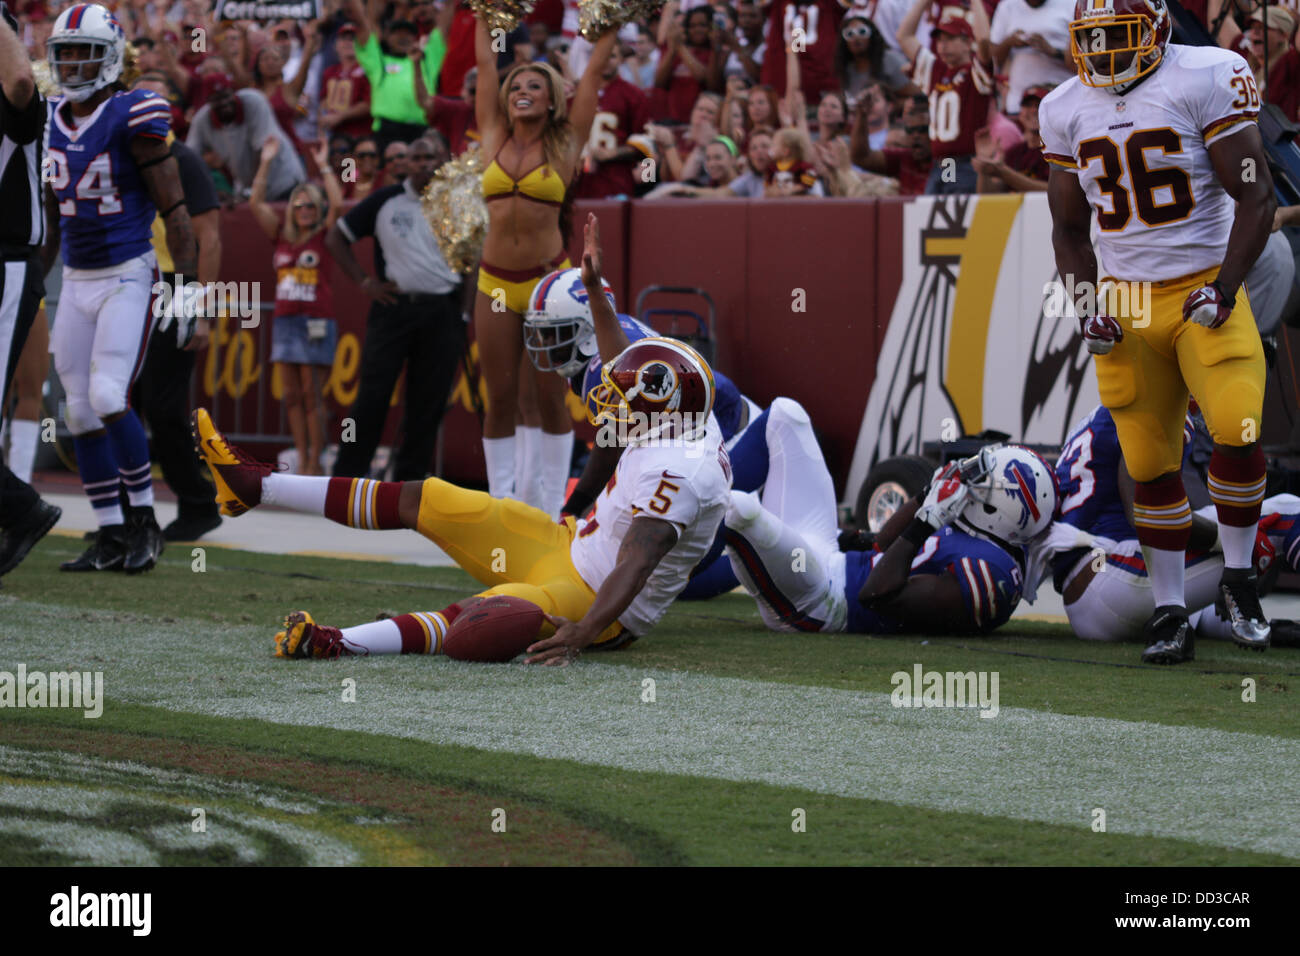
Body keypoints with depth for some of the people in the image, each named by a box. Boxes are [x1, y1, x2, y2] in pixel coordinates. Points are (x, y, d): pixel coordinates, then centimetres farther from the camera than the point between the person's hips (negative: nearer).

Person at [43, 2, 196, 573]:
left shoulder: (132, 120, -13)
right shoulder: (52, 124, 7)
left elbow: (174, 212, -11)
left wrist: (187, 287, -14)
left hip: (128, 278, -7)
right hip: (76, 282, 7)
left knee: (109, 399, -17)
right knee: (81, 411, 3)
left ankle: (143, 519, -2)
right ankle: (111, 537, 10)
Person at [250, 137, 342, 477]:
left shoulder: (324, 236, 1)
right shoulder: (282, 235, 12)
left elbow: (337, 204, -14)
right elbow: (255, 203, 7)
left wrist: (324, 166, -6)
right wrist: (265, 163, 5)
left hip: (315, 321, -5)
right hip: (284, 319, 5)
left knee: (311, 395, -5)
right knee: (291, 395, 2)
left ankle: (315, 462, -3)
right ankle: (301, 459, 5)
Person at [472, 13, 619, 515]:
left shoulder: (565, 144, 2)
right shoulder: (495, 139, 8)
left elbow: (593, 71, 6)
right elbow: (486, 64, 14)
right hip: (496, 282, 2)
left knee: (551, 398, -1)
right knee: (501, 399, 4)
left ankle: (550, 506, 6)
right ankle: (502, 503, 10)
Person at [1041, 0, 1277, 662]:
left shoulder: (1204, 80, -8)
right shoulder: (1067, 110, 7)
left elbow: (1255, 196, -8)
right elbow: (1069, 228, 17)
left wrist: (1225, 287, -17)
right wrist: (1085, 305, 1)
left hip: (1204, 290, -4)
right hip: (1125, 304, 4)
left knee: (1237, 433, -20)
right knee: (1151, 465, 1)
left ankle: (1237, 578, 2)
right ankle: (1169, 611, 12)